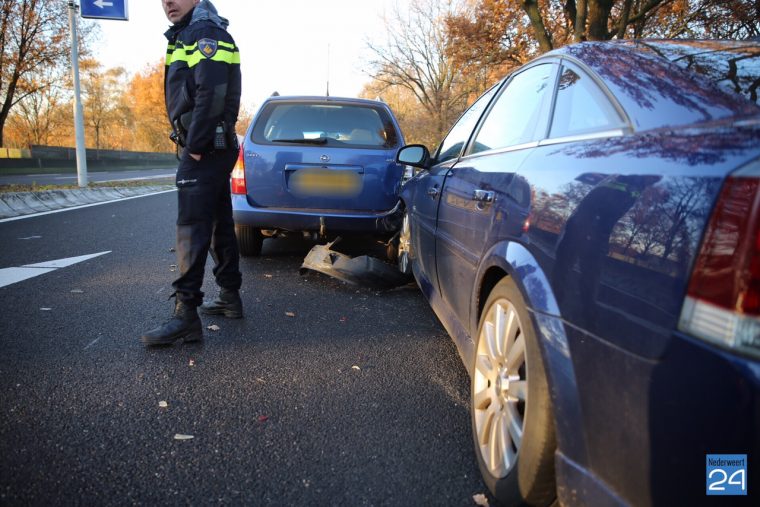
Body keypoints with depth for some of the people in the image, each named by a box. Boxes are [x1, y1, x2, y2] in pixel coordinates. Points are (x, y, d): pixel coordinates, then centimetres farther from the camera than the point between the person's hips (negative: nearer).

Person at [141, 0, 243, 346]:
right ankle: (230, 297, 22)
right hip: (212, 148, 11)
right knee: (219, 224, 13)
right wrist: (192, 144, 14)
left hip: (204, 149, -11)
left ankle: (186, 315, -12)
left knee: (192, 229, -13)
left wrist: (195, 146, -21)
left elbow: (211, 94, -22)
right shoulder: (185, 36, 23)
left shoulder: (204, 32, -9)